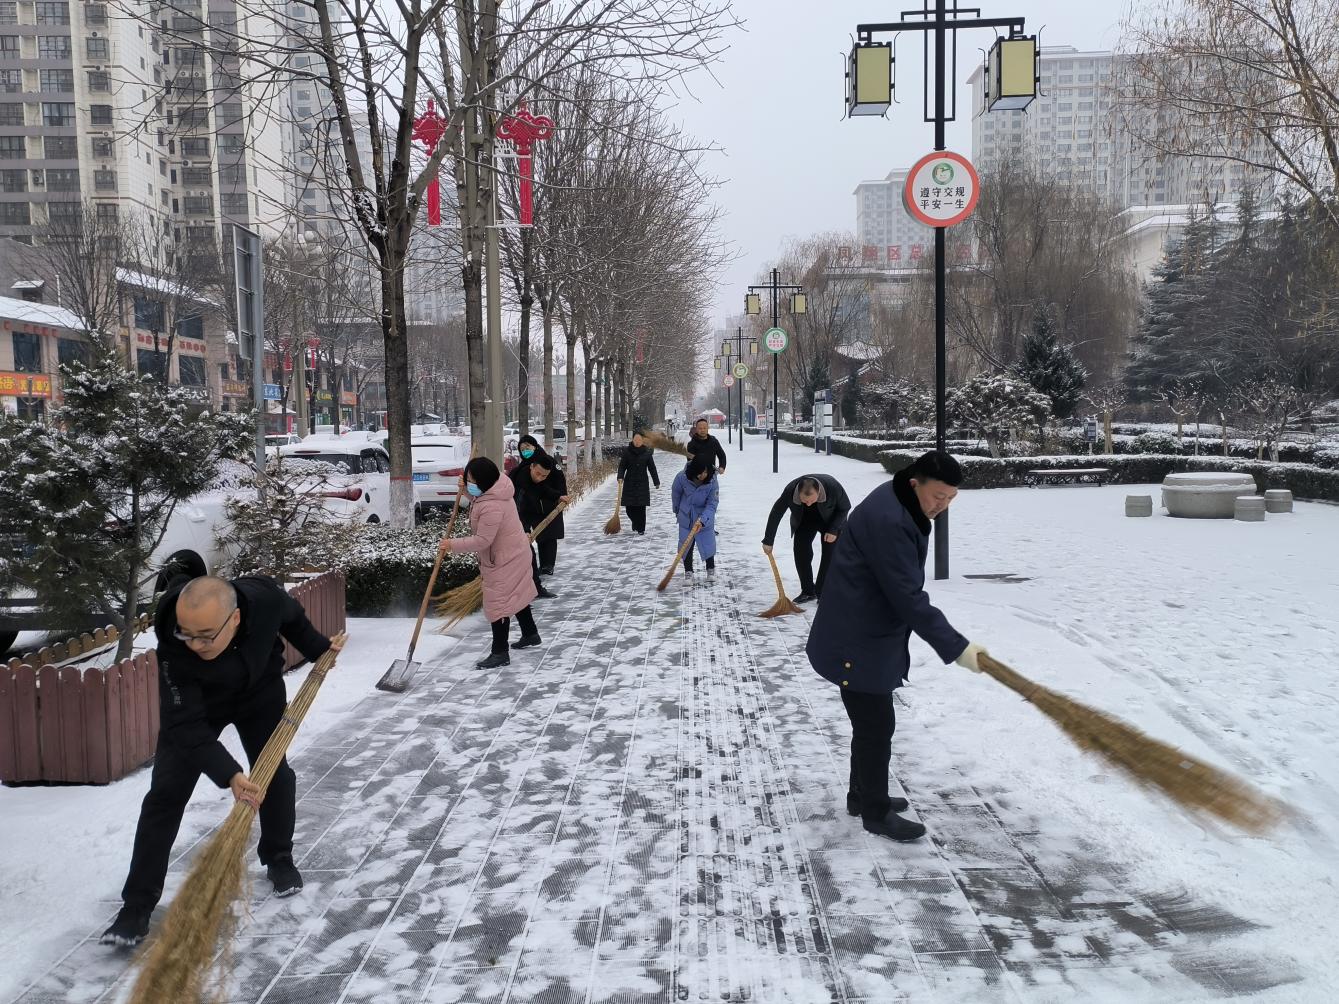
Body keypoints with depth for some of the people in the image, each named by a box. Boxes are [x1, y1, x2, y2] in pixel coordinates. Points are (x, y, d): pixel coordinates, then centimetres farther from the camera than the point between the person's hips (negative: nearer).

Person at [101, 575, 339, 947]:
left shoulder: (265, 597, -36)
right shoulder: (173, 645, -40)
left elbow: (292, 618, -9)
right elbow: (186, 725, -37)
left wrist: (318, 650, 7)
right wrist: (229, 775, -47)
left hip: (260, 690, 2)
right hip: (193, 702, -2)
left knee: (275, 774, 4)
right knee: (166, 793, -8)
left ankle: (279, 859, 28)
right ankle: (137, 906, 0)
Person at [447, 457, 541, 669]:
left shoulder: (492, 507, -33)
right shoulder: (493, 490, -2)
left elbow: (482, 540, -29)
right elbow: (478, 501, 21)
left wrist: (453, 545, -20)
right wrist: (466, 491, 2)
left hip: (504, 559, -11)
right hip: (514, 553, 11)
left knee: (498, 603, -5)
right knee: (517, 595, 23)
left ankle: (500, 653, 1)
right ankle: (530, 635, 39)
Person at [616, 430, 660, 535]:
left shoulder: (647, 452, 1)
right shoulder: (627, 451, 0)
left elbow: (652, 468, 5)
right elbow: (622, 466, 1)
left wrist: (657, 482, 7)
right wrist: (620, 477, -15)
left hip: (643, 483, -1)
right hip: (629, 483, 1)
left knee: (641, 507, -4)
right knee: (629, 507, 2)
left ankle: (641, 529, 4)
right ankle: (635, 523, 29)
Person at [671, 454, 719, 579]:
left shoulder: (712, 482, -24)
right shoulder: (682, 477, -23)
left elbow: (711, 505, -21)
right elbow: (675, 493, -1)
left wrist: (702, 519, -36)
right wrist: (677, 510, 14)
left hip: (704, 519, -1)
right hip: (686, 517, 1)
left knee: (708, 544, 4)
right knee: (685, 545, 2)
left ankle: (711, 570, 29)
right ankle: (688, 572, 19)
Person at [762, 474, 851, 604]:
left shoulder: (834, 487, -38)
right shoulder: (790, 490, -35)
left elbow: (845, 508, -18)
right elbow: (776, 514, -20)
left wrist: (834, 530, -25)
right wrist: (768, 541, -15)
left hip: (830, 520, -2)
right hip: (804, 520, 2)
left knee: (830, 554, -10)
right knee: (801, 552, -8)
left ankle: (822, 592, 0)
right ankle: (808, 591, 4)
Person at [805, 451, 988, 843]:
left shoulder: (899, 508, 6)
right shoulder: (887, 520, -28)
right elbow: (909, 597, -29)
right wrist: (955, 646, -27)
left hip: (870, 637, 10)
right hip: (856, 644, -10)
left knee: (871, 722, 20)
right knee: (876, 724, 0)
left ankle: (863, 795, 36)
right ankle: (876, 813, 15)